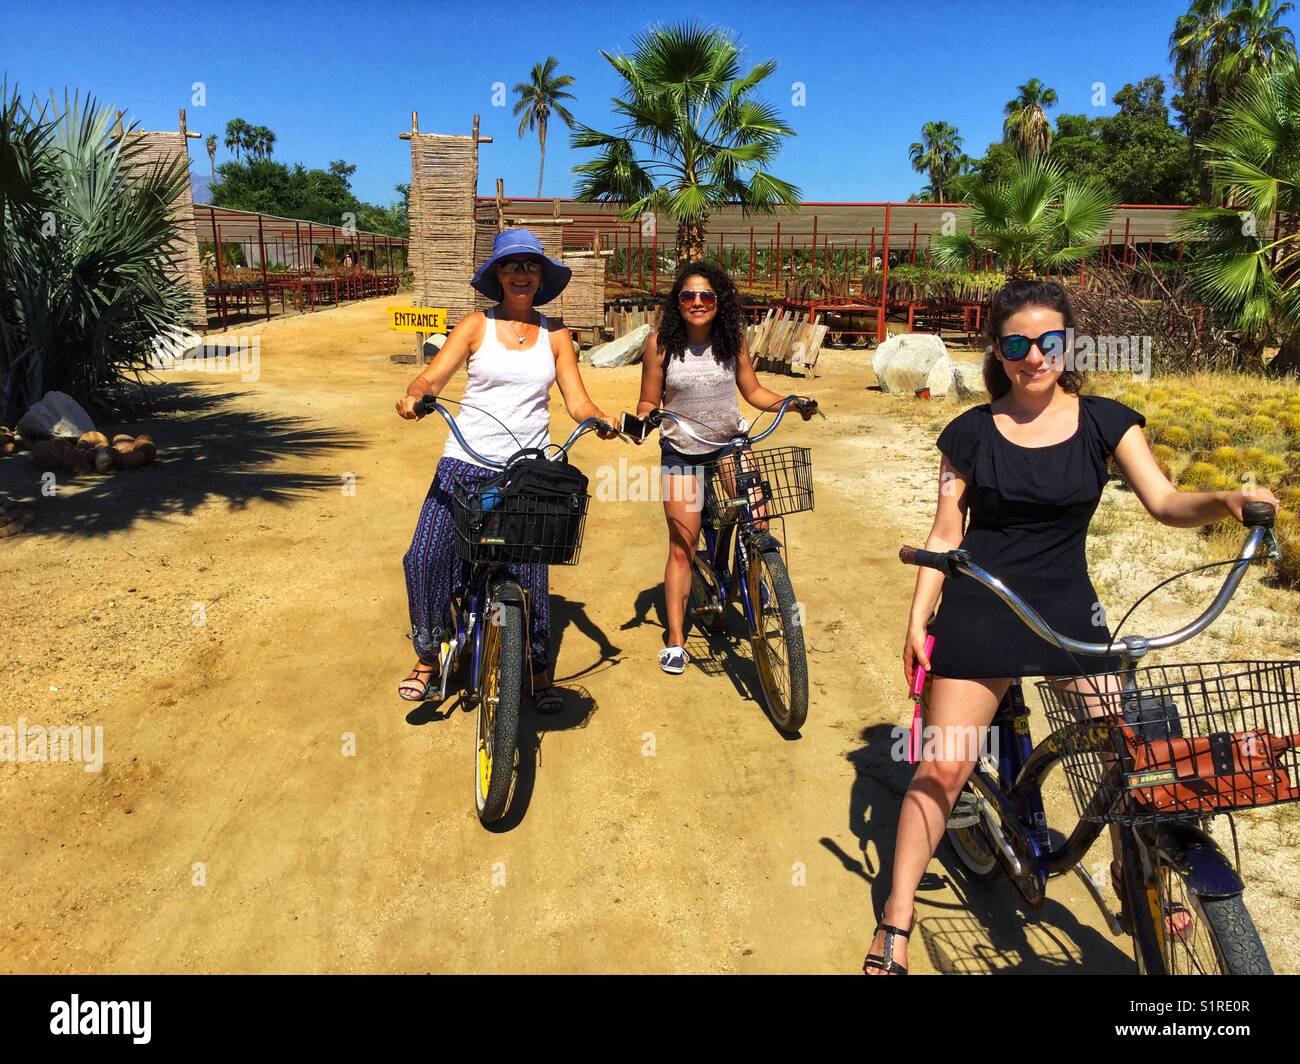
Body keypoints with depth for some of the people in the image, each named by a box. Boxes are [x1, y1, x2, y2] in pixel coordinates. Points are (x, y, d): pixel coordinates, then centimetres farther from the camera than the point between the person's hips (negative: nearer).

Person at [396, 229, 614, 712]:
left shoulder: (555, 335, 8)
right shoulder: (477, 325, 4)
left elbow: (578, 402, 3)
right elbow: (434, 375, -7)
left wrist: (603, 420, -18)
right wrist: (414, 396, -29)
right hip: (466, 463, 0)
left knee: (531, 570, -2)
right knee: (425, 557, -10)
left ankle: (540, 672, 17)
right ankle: (428, 657, 12)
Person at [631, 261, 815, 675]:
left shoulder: (733, 339, -4)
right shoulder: (661, 343, -11)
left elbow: (753, 391, 4)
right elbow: (649, 400, -4)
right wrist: (642, 418, -25)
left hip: (730, 442, 2)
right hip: (682, 452, -2)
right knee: (681, 547, 0)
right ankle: (675, 640, 11)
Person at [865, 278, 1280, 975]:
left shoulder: (1104, 421, 2)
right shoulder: (971, 433, -1)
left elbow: (1166, 504, -8)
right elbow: (945, 535, 1)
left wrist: (1227, 501, -28)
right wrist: (918, 619, -5)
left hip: (1069, 607, 2)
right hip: (978, 611, -2)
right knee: (942, 769, -4)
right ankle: (895, 922, 10)